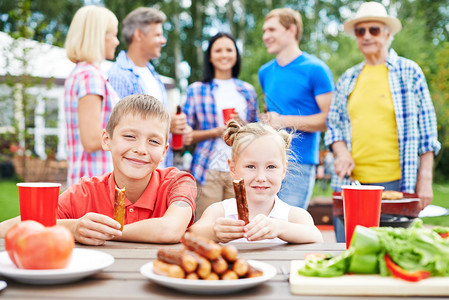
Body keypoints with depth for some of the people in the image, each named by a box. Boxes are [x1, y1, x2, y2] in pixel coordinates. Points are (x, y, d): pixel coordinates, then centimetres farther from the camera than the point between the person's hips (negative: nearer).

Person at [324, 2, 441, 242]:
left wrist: (425, 180, -4)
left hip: (396, 181, -3)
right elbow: (333, 126, 17)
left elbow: (426, 130, 2)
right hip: (352, 181, 3)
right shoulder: (347, 79, 15)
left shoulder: (409, 72, 5)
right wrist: (342, 153, -5)